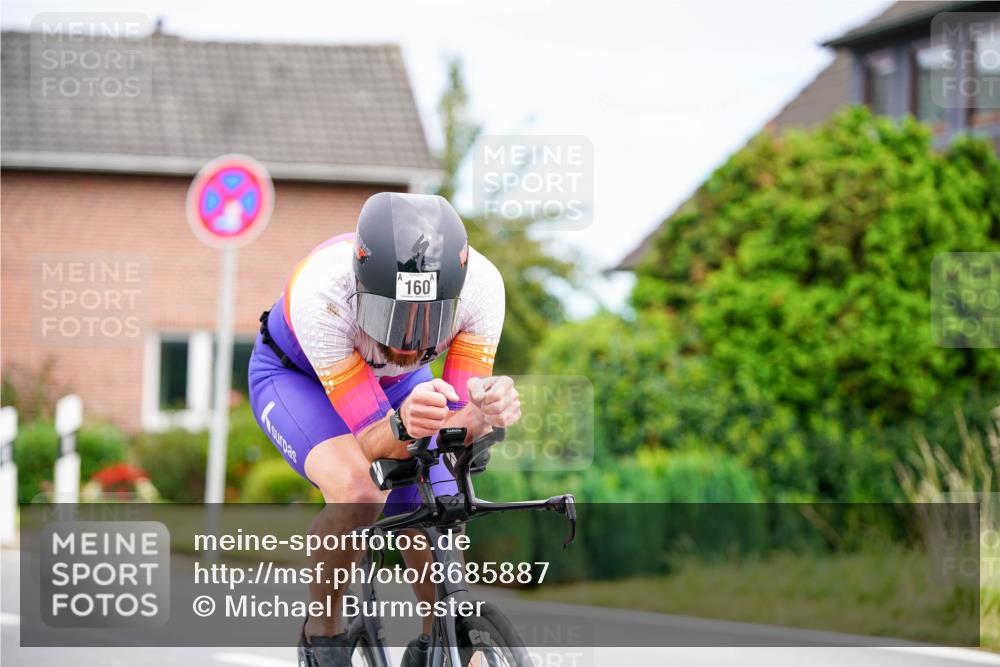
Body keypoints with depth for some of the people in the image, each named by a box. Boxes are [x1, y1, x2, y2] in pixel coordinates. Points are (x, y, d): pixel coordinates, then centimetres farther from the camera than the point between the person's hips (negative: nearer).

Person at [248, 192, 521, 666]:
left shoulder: (480, 285, -35)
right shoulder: (320, 291, -42)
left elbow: (454, 430, -29)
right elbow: (370, 442, -37)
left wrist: (486, 413, -52)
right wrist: (403, 427, -60)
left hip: (397, 382, 3)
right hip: (296, 375, -3)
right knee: (357, 494, -32)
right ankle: (322, 629, -7)